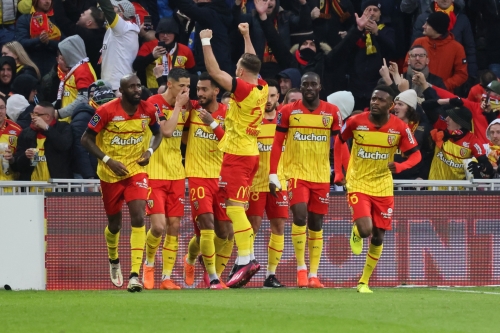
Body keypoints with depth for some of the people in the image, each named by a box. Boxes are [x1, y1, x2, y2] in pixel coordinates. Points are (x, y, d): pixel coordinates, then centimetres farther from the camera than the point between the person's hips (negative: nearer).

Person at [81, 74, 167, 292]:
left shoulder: (149, 110, -7)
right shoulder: (107, 111, -16)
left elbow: (158, 132, 13)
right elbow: (86, 140, -10)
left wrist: (150, 151, -6)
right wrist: (108, 160, -19)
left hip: (136, 170, 1)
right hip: (110, 174, -1)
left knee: (138, 217, -18)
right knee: (114, 224, 13)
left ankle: (135, 274, -20)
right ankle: (113, 260, 46)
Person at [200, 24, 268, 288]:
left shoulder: (243, 89, -16)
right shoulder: (262, 89, 6)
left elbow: (215, 71, -15)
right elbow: (253, 64, 26)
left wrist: (206, 42, -5)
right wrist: (246, 36, 37)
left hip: (237, 155, -9)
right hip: (251, 153, 9)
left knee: (235, 208, -12)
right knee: (236, 209, 11)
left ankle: (246, 260, -20)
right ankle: (245, 260, 9)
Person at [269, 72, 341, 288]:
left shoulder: (332, 112, 3)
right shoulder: (288, 111, 0)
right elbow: (277, 143, 2)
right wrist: (273, 175, -3)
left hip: (322, 176, 2)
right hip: (296, 172, -2)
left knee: (316, 224, 6)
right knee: (300, 217, -18)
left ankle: (314, 274, 11)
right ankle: (301, 268, -6)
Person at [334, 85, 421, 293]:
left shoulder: (400, 128, -10)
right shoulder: (356, 122, -11)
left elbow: (415, 155, -3)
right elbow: (338, 141, 7)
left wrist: (399, 166, -24)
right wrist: (338, 173, 3)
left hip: (383, 188, 2)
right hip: (358, 184, -2)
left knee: (378, 237, 4)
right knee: (365, 230, -20)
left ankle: (364, 281, 21)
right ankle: (356, 232, 19)